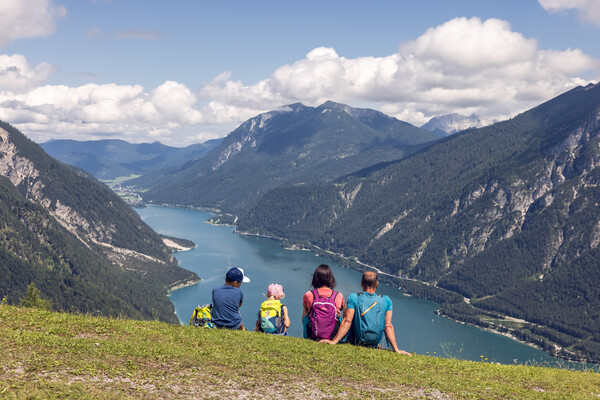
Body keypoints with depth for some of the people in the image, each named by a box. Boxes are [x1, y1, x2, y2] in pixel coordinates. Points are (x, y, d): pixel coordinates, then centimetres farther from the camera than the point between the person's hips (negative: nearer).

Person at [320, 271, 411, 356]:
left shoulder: (353, 298, -9)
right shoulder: (386, 300, -3)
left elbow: (347, 321, -17)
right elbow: (388, 327, -7)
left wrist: (334, 341, -16)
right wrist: (396, 350, -5)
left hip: (355, 343, -2)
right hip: (374, 345, 2)